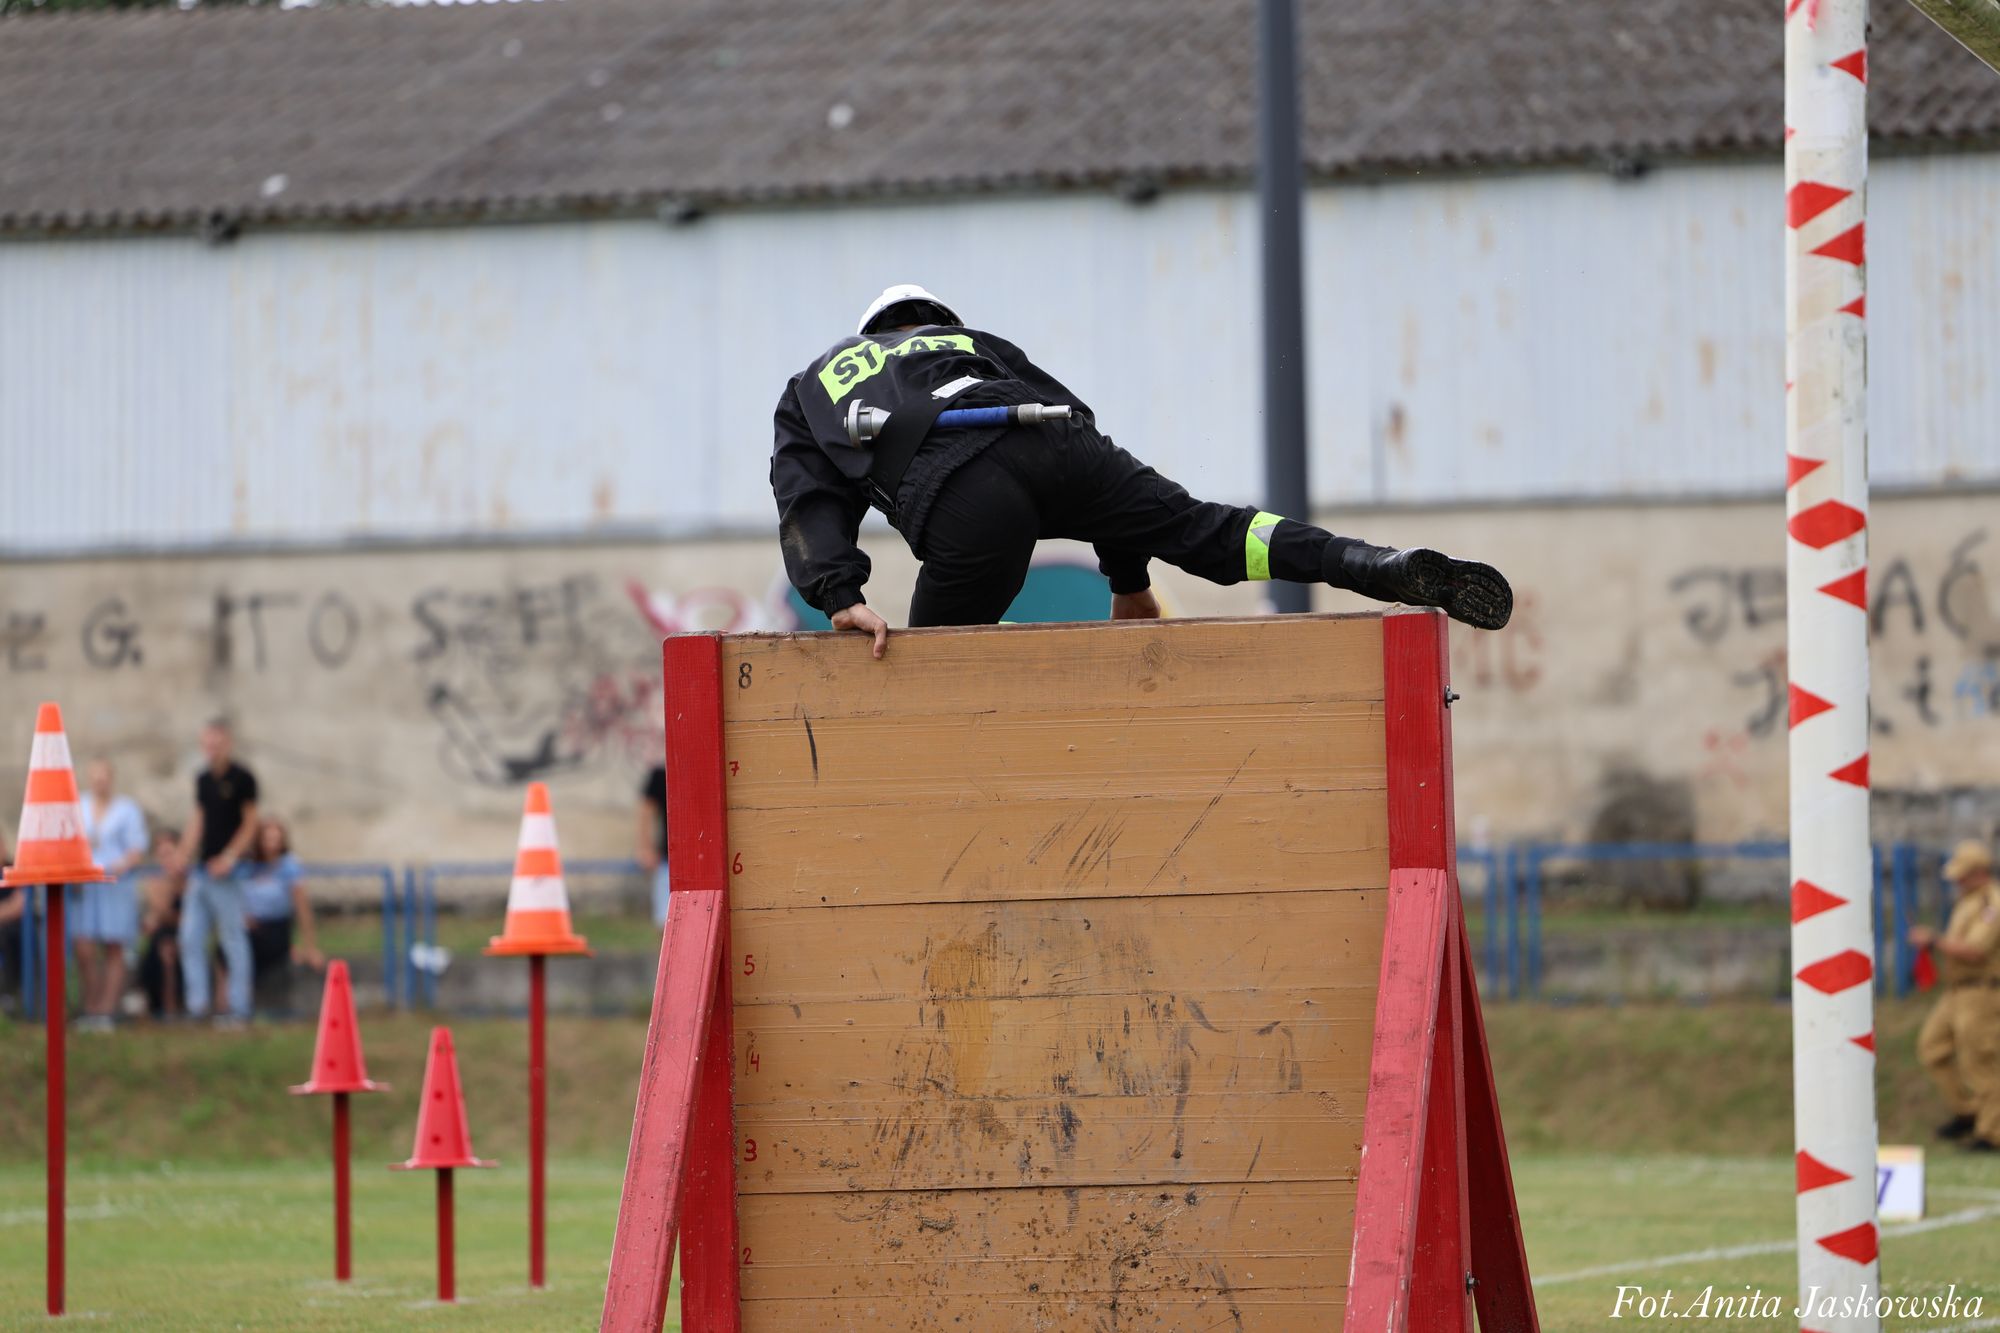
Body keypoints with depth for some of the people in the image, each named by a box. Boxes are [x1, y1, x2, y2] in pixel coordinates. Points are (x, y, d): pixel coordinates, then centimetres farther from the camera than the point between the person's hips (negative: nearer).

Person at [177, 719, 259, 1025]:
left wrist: (229, 857, -16)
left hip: (225, 871, -7)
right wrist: (183, 859, 12)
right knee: (190, 937, 3)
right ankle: (197, 1003, 7)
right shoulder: (203, 779, 13)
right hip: (200, 869, 7)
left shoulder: (242, 779, -6)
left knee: (234, 940, -2)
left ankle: (239, 1008, 3)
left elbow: (250, 824, -7)